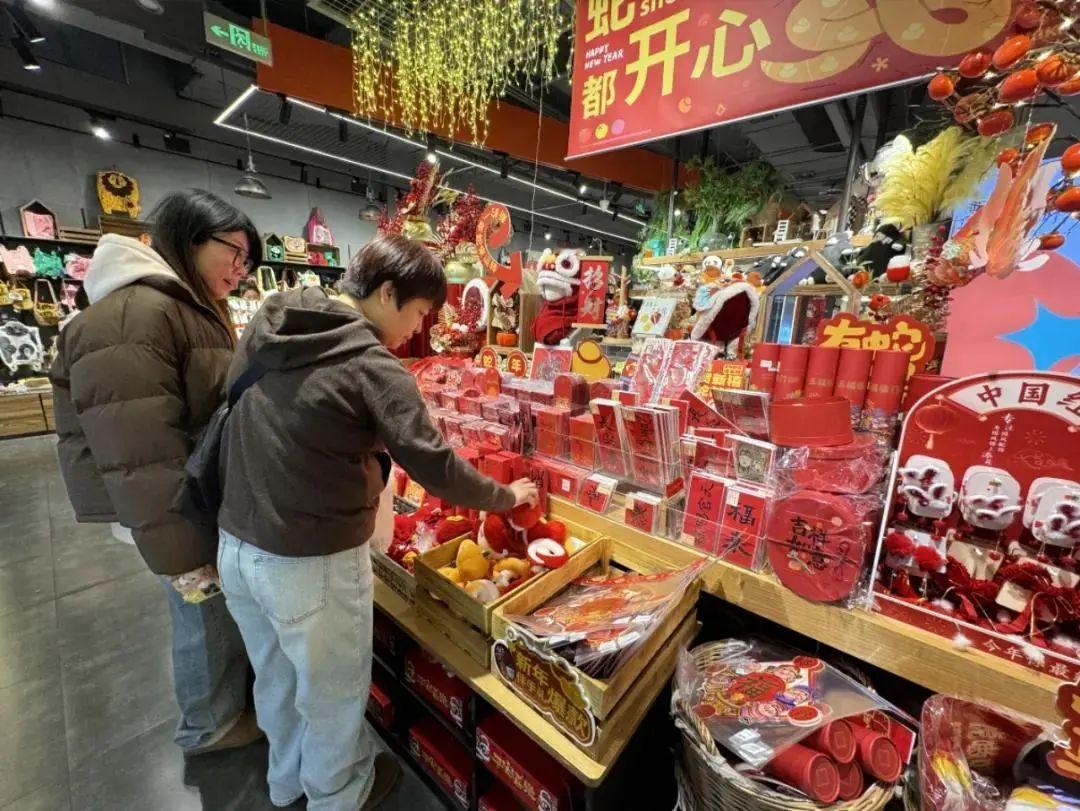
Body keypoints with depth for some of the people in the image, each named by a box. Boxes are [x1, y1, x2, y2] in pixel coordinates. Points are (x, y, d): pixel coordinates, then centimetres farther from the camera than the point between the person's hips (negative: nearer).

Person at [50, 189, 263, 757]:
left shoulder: (190, 310, 11)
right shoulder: (130, 316, -22)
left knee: (230, 615, 24)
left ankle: (233, 696, 47)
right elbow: (137, 454, -26)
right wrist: (179, 552, -21)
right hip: (185, 516, -9)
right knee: (208, 623, 12)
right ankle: (211, 726, 38)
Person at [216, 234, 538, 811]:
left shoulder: (266, 325, 2)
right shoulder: (371, 366, -21)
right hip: (311, 563, -7)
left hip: (236, 545, 8)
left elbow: (272, 431, 12)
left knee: (275, 677, 29)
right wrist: (507, 496, -5)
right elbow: (436, 470, -21)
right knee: (332, 692, 19)